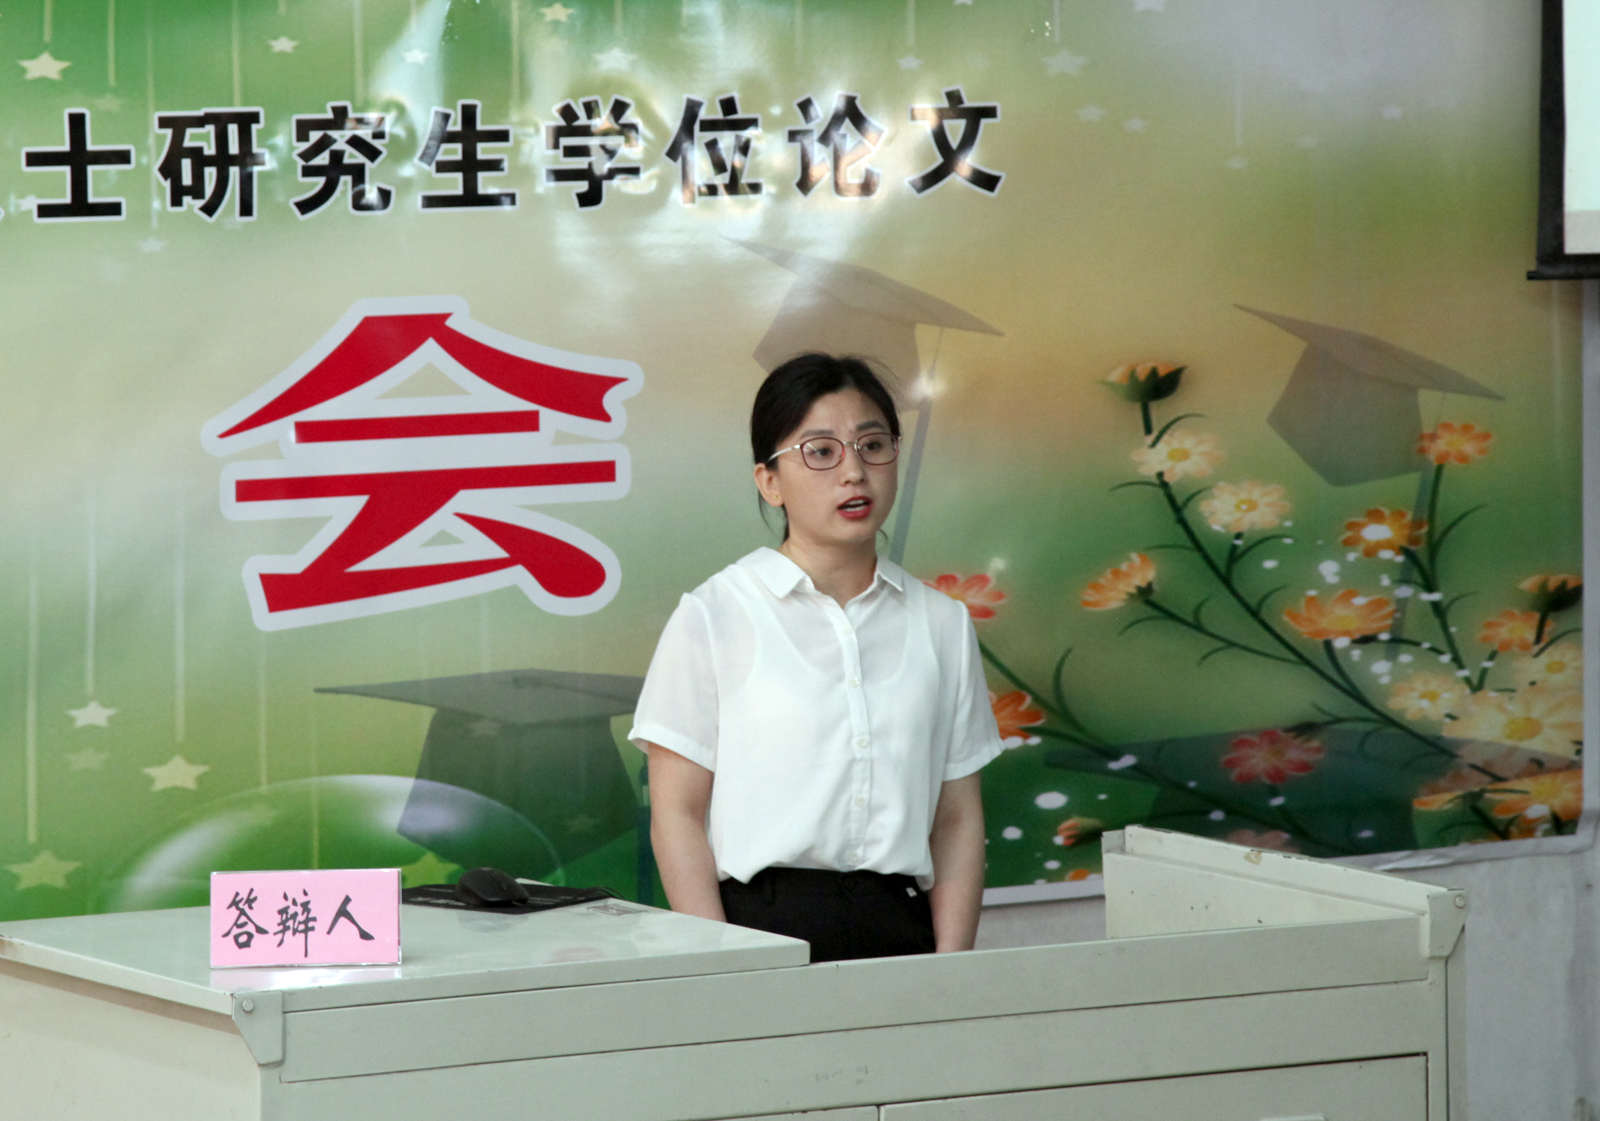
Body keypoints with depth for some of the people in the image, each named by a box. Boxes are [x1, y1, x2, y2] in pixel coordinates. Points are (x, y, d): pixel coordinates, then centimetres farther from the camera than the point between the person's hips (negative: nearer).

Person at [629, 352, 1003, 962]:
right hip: (762, 927, -3)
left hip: (900, 930, 3)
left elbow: (958, 820, 12)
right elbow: (677, 814, -1)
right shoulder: (715, 615, 2)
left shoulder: (942, 624, 12)